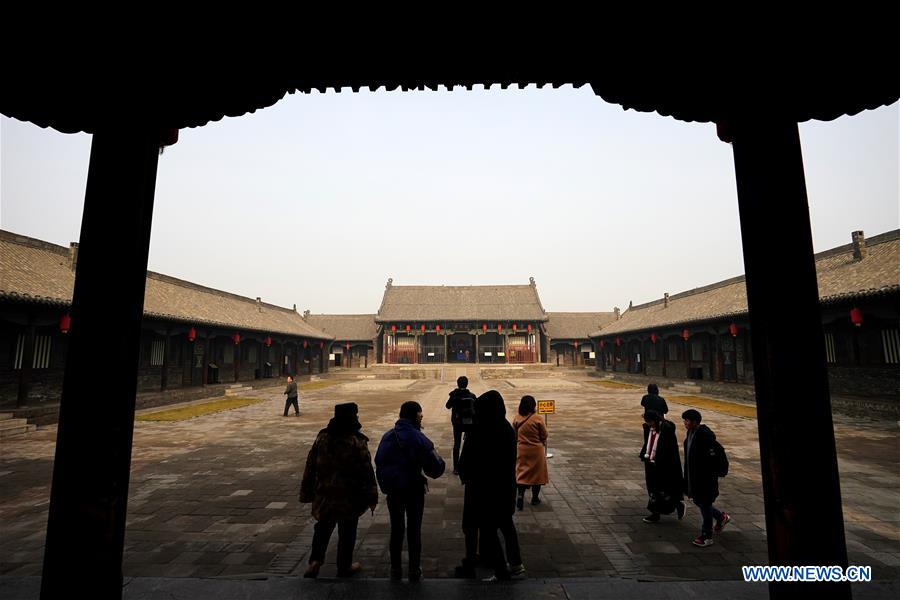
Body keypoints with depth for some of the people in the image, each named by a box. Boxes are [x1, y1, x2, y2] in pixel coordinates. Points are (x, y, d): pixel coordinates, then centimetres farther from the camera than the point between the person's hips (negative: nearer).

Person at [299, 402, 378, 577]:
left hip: (324, 495, 4)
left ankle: (315, 560, 12)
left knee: (323, 528, 22)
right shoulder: (357, 442, -18)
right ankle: (344, 567, 25)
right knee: (347, 532, 13)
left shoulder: (321, 438, -4)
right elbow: (367, 472, -14)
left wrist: (306, 493, 13)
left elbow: (310, 467, 3)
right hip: (350, 498, -3)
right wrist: (371, 498, -4)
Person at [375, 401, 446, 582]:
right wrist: (439, 462, 5)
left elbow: (379, 462, 1)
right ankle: (414, 570, 22)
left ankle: (395, 569, 26)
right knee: (414, 530, 12)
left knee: (396, 529, 17)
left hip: (392, 490, 4)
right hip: (414, 490, -3)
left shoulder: (388, 436, -4)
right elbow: (434, 467, -18)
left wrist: (385, 484, 11)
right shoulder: (418, 438, -18)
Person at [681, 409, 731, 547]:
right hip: (693, 476, 9)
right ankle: (721, 517, 42)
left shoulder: (706, 436, -23)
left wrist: (709, 481, -20)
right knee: (698, 501, 19)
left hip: (705, 477, -9)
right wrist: (687, 479, 17)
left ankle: (706, 537, 19)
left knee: (704, 504, 4)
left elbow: (711, 460, -22)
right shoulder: (690, 433, 5)